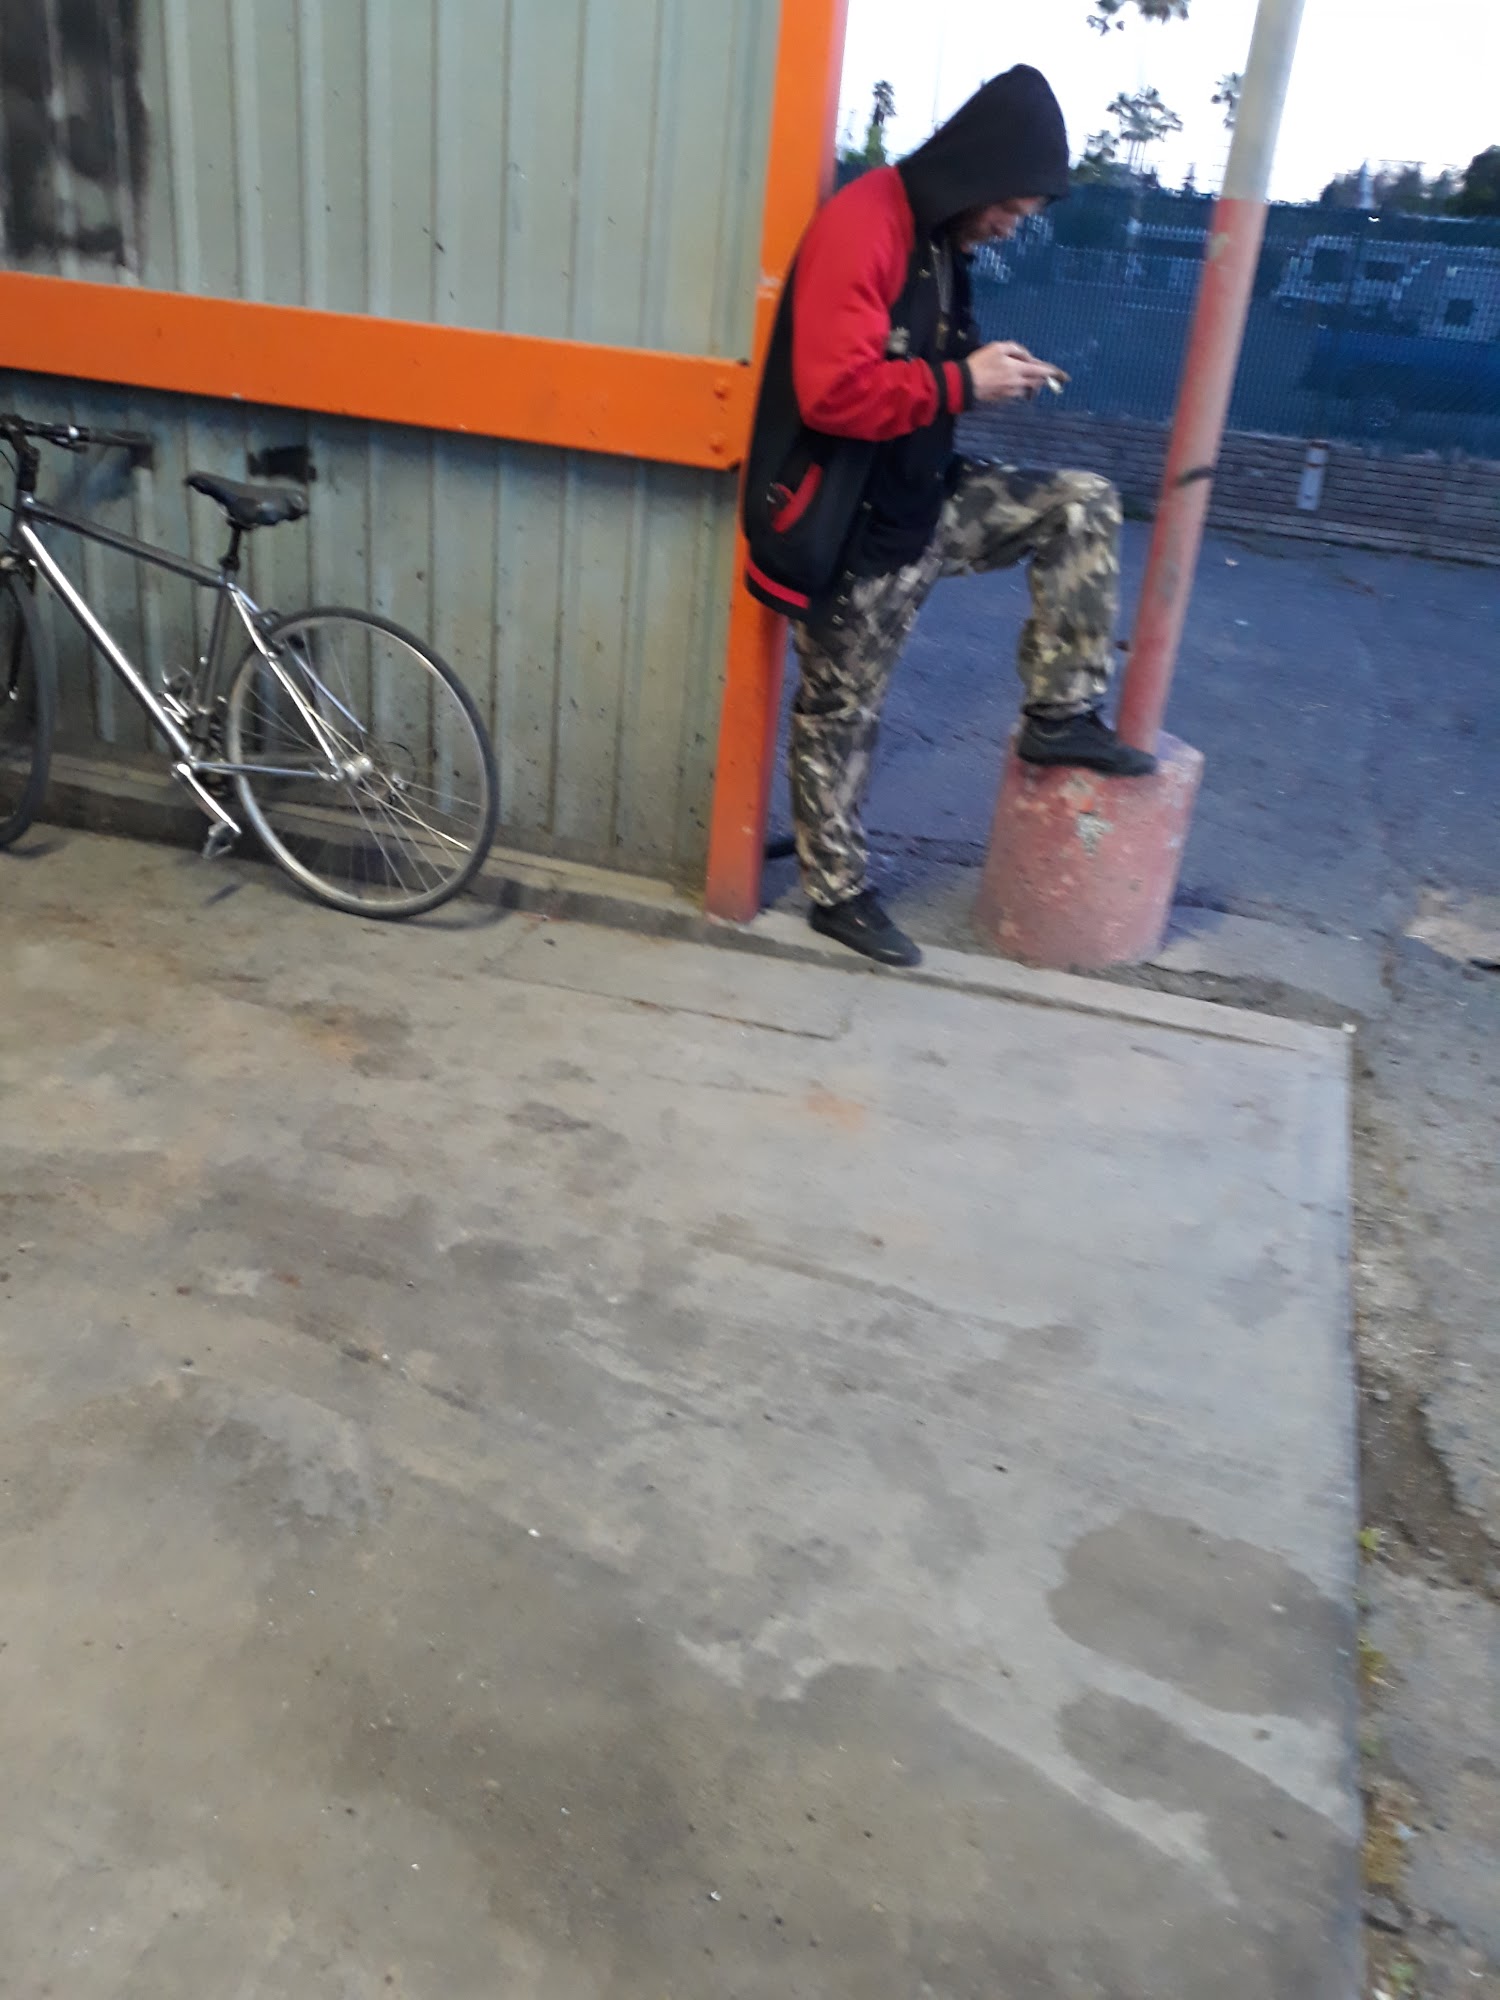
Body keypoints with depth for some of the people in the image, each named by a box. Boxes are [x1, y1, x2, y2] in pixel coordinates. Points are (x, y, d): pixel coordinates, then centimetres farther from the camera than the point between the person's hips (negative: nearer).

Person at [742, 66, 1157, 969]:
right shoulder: (862, 227, -20)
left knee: (1083, 505, 4)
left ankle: (1061, 715, 9)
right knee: (844, 714, 5)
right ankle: (839, 892, 22)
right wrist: (964, 382, -23)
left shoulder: (941, 242, 8)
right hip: (855, 528, -8)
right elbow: (836, 392, -30)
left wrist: (993, 374, 1)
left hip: (924, 499, 8)